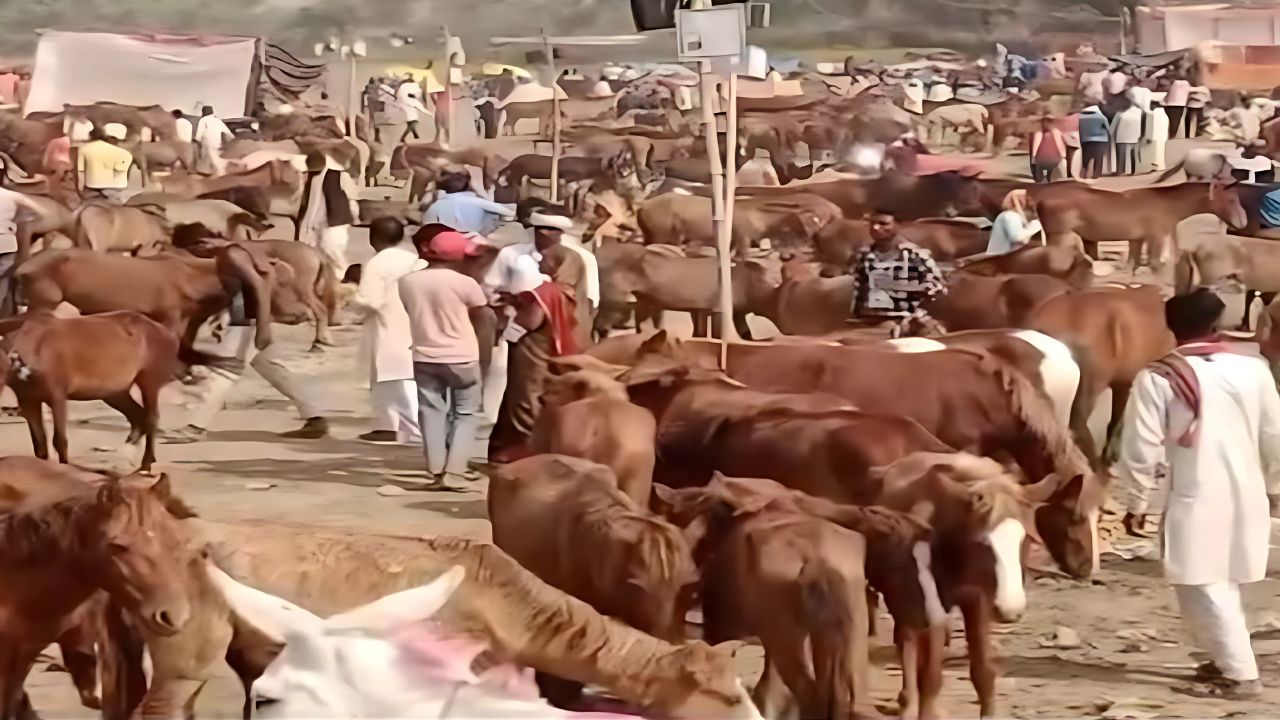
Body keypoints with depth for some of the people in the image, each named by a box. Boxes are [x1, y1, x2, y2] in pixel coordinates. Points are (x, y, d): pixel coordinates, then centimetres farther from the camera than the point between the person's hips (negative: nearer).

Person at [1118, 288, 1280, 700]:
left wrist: (1138, 501, 2)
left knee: (1202, 585, -1)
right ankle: (1225, 660, 26)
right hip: (1246, 492, 5)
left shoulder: (1158, 377, -8)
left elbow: (1141, 447, -9)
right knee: (1223, 582, 19)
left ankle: (1240, 673, -4)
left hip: (1196, 496, -5)